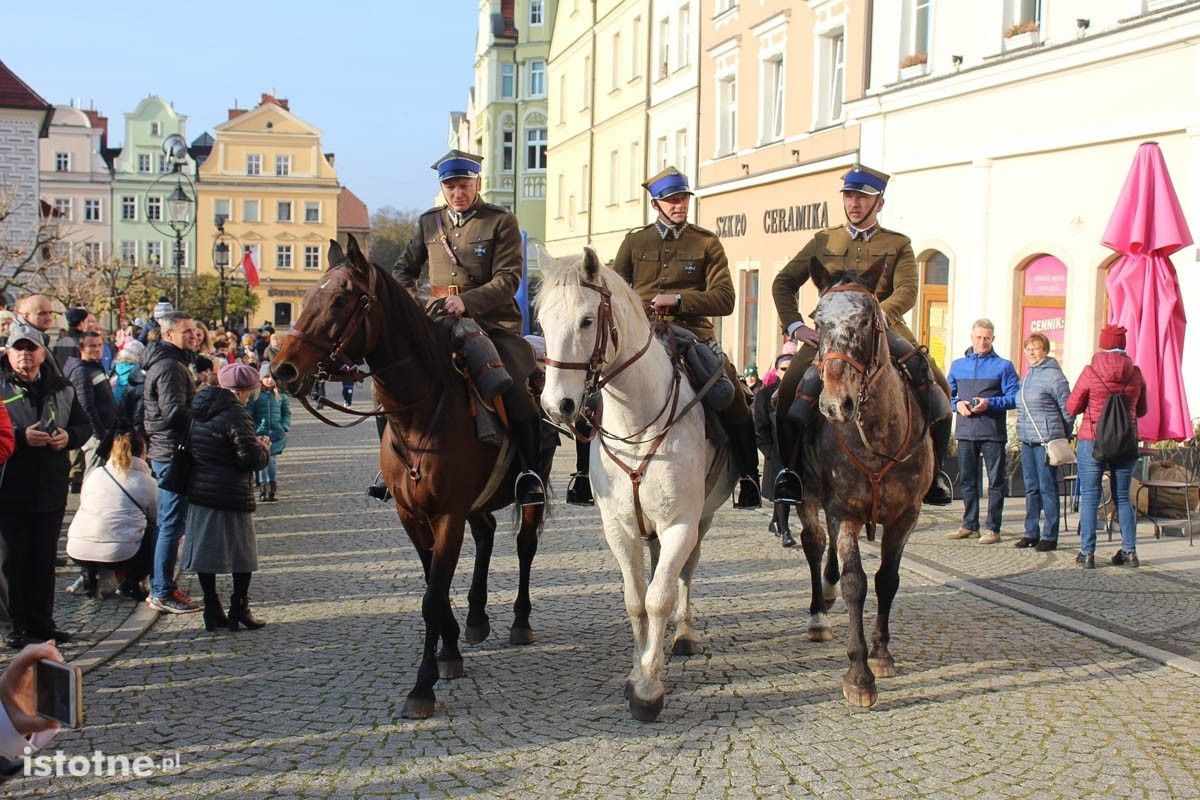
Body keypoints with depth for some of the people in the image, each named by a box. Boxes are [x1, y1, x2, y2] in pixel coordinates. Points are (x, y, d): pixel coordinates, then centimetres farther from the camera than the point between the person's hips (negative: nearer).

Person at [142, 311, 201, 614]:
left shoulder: (165, 362, 17)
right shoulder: (169, 366, -16)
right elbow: (175, 412, -23)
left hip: (165, 452, 11)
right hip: (173, 451, -11)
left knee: (167, 522, 16)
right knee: (172, 524, -6)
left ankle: (159, 588, 25)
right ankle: (163, 593, -2)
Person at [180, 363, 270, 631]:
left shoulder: (198, 412, 8)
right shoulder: (236, 415, -16)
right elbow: (251, 459, -19)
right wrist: (264, 448, 3)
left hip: (198, 491, 7)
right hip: (231, 496, -7)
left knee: (205, 550, 11)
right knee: (242, 552, 7)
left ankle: (212, 610, 16)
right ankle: (239, 610, 12)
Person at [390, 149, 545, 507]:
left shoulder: (502, 222, 0)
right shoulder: (429, 222, 14)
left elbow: (508, 280, -9)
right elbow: (404, 269, 23)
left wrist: (466, 301, -23)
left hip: (493, 321, -4)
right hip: (440, 323, 4)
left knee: (513, 387, -25)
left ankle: (530, 471, -10)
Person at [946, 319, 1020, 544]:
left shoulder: (1003, 366, 2)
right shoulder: (957, 365, 13)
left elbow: (1014, 398, -3)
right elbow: (947, 394, 16)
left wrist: (990, 403, -17)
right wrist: (957, 404, -4)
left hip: (993, 433, -4)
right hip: (965, 432, 4)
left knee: (996, 481, -1)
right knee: (967, 480, 10)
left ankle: (993, 528, 3)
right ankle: (970, 525, 19)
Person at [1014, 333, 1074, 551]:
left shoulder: (1053, 375, -9)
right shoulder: (1026, 376, 15)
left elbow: (1068, 409, -8)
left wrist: (1062, 437, -2)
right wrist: (1022, 432, 14)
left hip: (1046, 441, -8)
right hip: (1027, 441, 8)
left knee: (1047, 488, -4)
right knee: (1031, 488, 12)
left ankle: (1050, 536, 1)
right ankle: (1031, 533, 19)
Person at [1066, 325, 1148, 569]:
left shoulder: (1090, 372, -9)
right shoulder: (1136, 374, 0)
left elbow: (1072, 407, -2)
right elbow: (1141, 410, 12)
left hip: (1092, 441, -3)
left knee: (1089, 498, 2)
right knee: (1123, 498, 13)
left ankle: (1087, 553, 1)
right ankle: (1130, 551, 15)